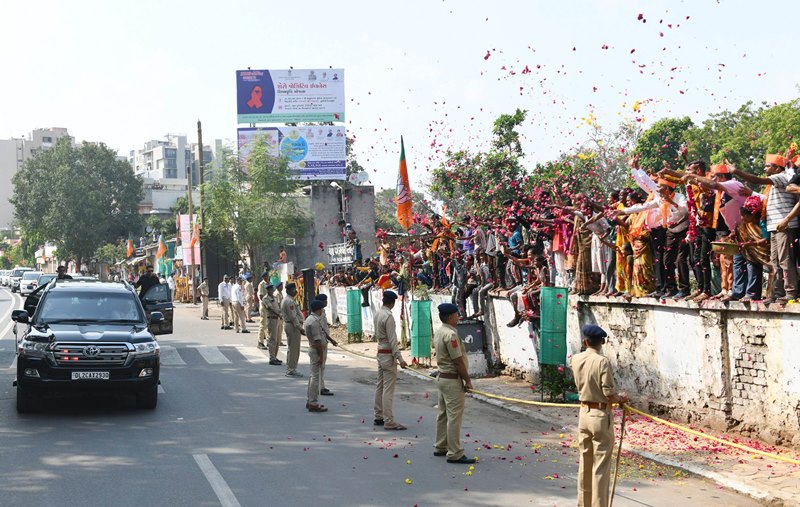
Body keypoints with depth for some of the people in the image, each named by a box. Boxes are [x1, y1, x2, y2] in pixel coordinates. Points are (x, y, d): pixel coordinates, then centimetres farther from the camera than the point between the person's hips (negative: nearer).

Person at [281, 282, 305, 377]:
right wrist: (300, 328, -22)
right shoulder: (289, 301, -17)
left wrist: (299, 327, 21)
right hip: (293, 326, -11)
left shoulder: (290, 300, 17)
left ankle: (290, 369, 22)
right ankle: (291, 370, -4)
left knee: (292, 349, 16)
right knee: (294, 349, -7)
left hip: (289, 325, 11)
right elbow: (293, 317, -22)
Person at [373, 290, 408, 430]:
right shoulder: (388, 316, -19)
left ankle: (378, 417, 22)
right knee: (388, 389, -8)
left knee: (380, 386, 15)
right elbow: (392, 339, -22)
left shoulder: (378, 314, 8)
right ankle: (388, 421, -9)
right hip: (388, 354, -9)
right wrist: (400, 358, -24)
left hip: (380, 352, 9)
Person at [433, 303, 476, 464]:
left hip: (442, 377, 10)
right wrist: (467, 381, -11)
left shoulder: (438, 332, 9)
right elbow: (458, 361, -21)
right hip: (452, 380, -10)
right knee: (454, 417, -7)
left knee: (443, 414, 17)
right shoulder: (450, 335, -21)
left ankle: (440, 447, 26)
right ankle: (455, 454, -6)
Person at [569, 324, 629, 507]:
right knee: (601, 466, -2)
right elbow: (609, 393, -19)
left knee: (585, 462, 17)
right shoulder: (602, 361, -18)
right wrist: (621, 398, 1)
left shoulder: (576, 360, 1)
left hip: (584, 413, 6)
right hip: (600, 416, -6)